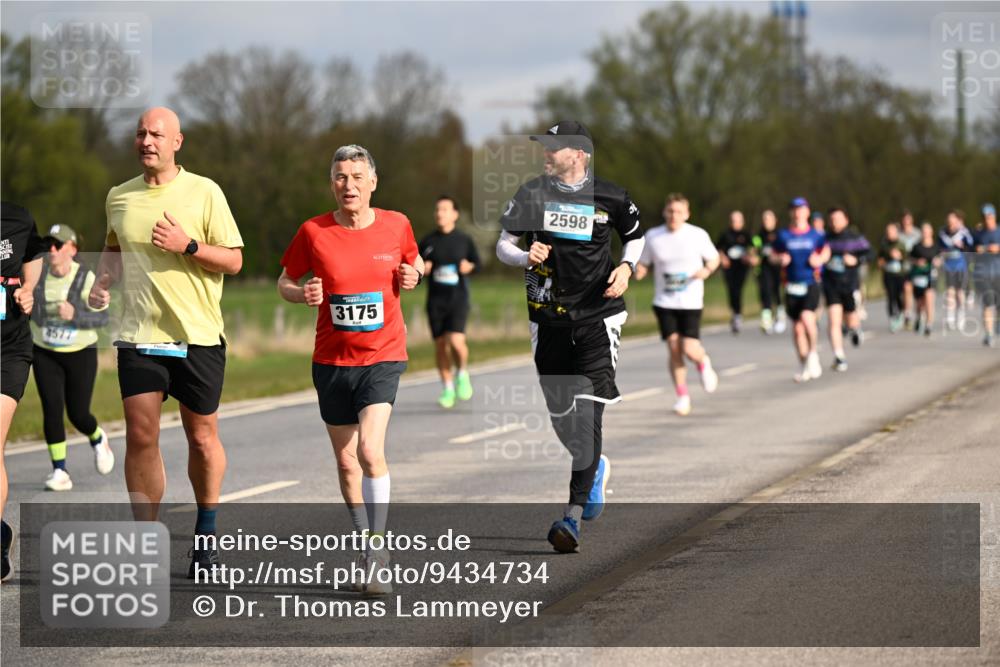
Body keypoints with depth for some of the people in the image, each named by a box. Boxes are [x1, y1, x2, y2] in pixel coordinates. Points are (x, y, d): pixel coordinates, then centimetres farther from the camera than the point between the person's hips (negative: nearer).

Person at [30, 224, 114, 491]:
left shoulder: (86, 279, -15)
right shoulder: (39, 275, -7)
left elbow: (102, 318, -16)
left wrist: (74, 315, -30)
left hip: (81, 354, -2)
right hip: (46, 355, 2)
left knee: (78, 415, 0)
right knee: (52, 410, -12)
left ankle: (98, 439, 35)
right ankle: (59, 473, -5)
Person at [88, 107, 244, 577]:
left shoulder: (204, 193, -2)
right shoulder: (119, 197, 8)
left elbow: (233, 260, -3)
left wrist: (187, 245, -17)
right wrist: (102, 281, 8)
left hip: (198, 335, -2)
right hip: (138, 336, 2)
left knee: (202, 437, 6)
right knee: (141, 438, -5)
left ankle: (205, 535, 25)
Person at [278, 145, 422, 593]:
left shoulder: (395, 225, -2)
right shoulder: (313, 232, -5)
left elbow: (413, 261, 17)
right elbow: (285, 281, 7)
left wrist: (413, 275, -5)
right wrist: (301, 294, -14)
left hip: (382, 357, -2)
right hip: (332, 360, 2)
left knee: (370, 450, -19)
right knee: (346, 461, 10)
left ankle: (378, 552, -13)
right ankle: (364, 539, 29)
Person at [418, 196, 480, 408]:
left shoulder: (464, 240, 3)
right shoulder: (428, 242, 5)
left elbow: (476, 262, 14)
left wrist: (469, 266, -7)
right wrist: (421, 269, -10)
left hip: (458, 297, -2)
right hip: (435, 299, 2)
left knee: (456, 340, -20)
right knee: (440, 344, 3)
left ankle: (462, 373, 9)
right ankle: (447, 389, 17)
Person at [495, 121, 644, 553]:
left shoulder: (610, 198, -1)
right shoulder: (532, 194, 3)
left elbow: (635, 236, 17)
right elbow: (503, 245, 7)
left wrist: (627, 267, -3)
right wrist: (526, 257, -14)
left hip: (597, 317, -3)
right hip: (548, 318, 3)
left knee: (588, 415, -14)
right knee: (560, 416, 8)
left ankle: (573, 516, -16)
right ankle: (596, 468, 40)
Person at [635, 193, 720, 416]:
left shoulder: (698, 235, -5)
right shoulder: (653, 236, 0)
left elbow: (714, 258, 8)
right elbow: (643, 265, 9)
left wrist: (707, 270, -13)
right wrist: (638, 271, -15)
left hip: (691, 303, -2)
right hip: (664, 303, 2)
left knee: (689, 349, -13)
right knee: (674, 349, -6)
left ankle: (704, 364, 24)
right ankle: (682, 397, 8)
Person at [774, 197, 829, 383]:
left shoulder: (816, 235, 2)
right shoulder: (783, 235, 6)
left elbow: (826, 251, 12)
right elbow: (774, 254, 14)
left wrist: (819, 260, -9)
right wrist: (780, 259, -9)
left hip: (811, 283, -2)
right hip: (792, 285, 2)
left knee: (806, 317, -25)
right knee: (797, 327, 5)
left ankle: (813, 353, -2)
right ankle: (805, 366, 18)